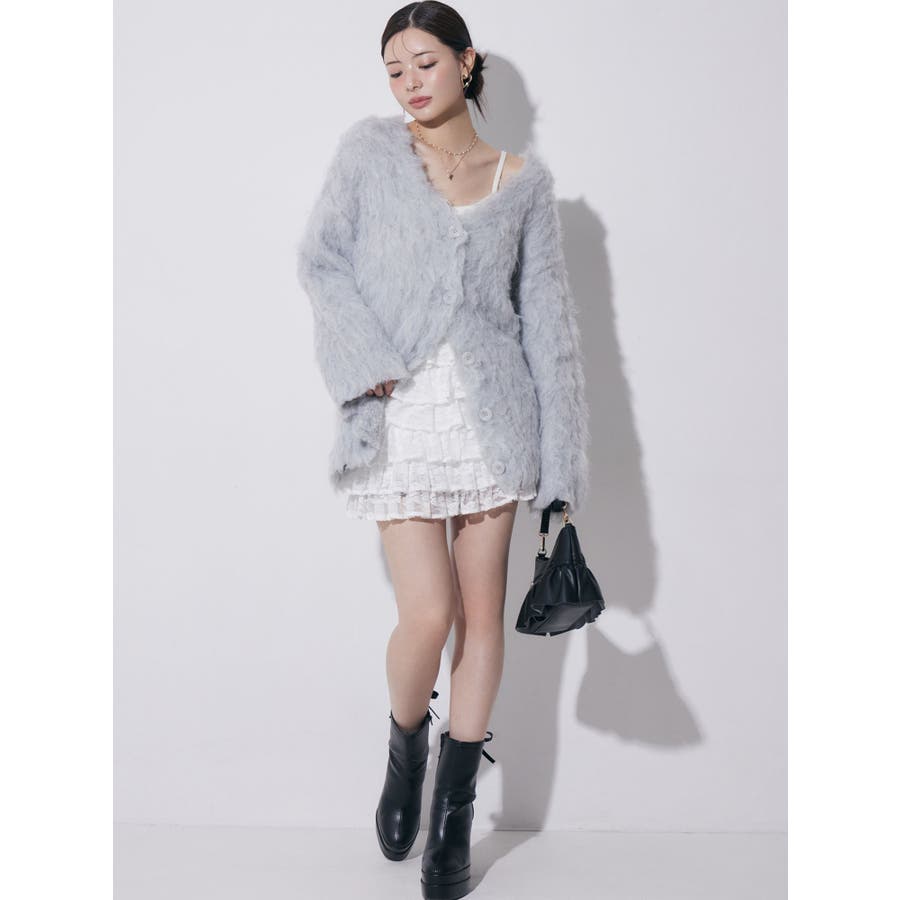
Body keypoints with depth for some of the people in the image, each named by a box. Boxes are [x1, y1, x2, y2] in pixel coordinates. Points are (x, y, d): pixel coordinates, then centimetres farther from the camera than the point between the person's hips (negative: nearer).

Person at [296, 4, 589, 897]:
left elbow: (546, 314, 5)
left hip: (491, 413, 2)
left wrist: (558, 457, 0)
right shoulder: (369, 150, 6)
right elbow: (321, 260, 1)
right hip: (402, 419, -1)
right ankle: (404, 753, 26)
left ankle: (454, 816, 21)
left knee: (482, 614, 5)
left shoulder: (522, 180, 7)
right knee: (428, 615, -8)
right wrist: (370, 369, -13)